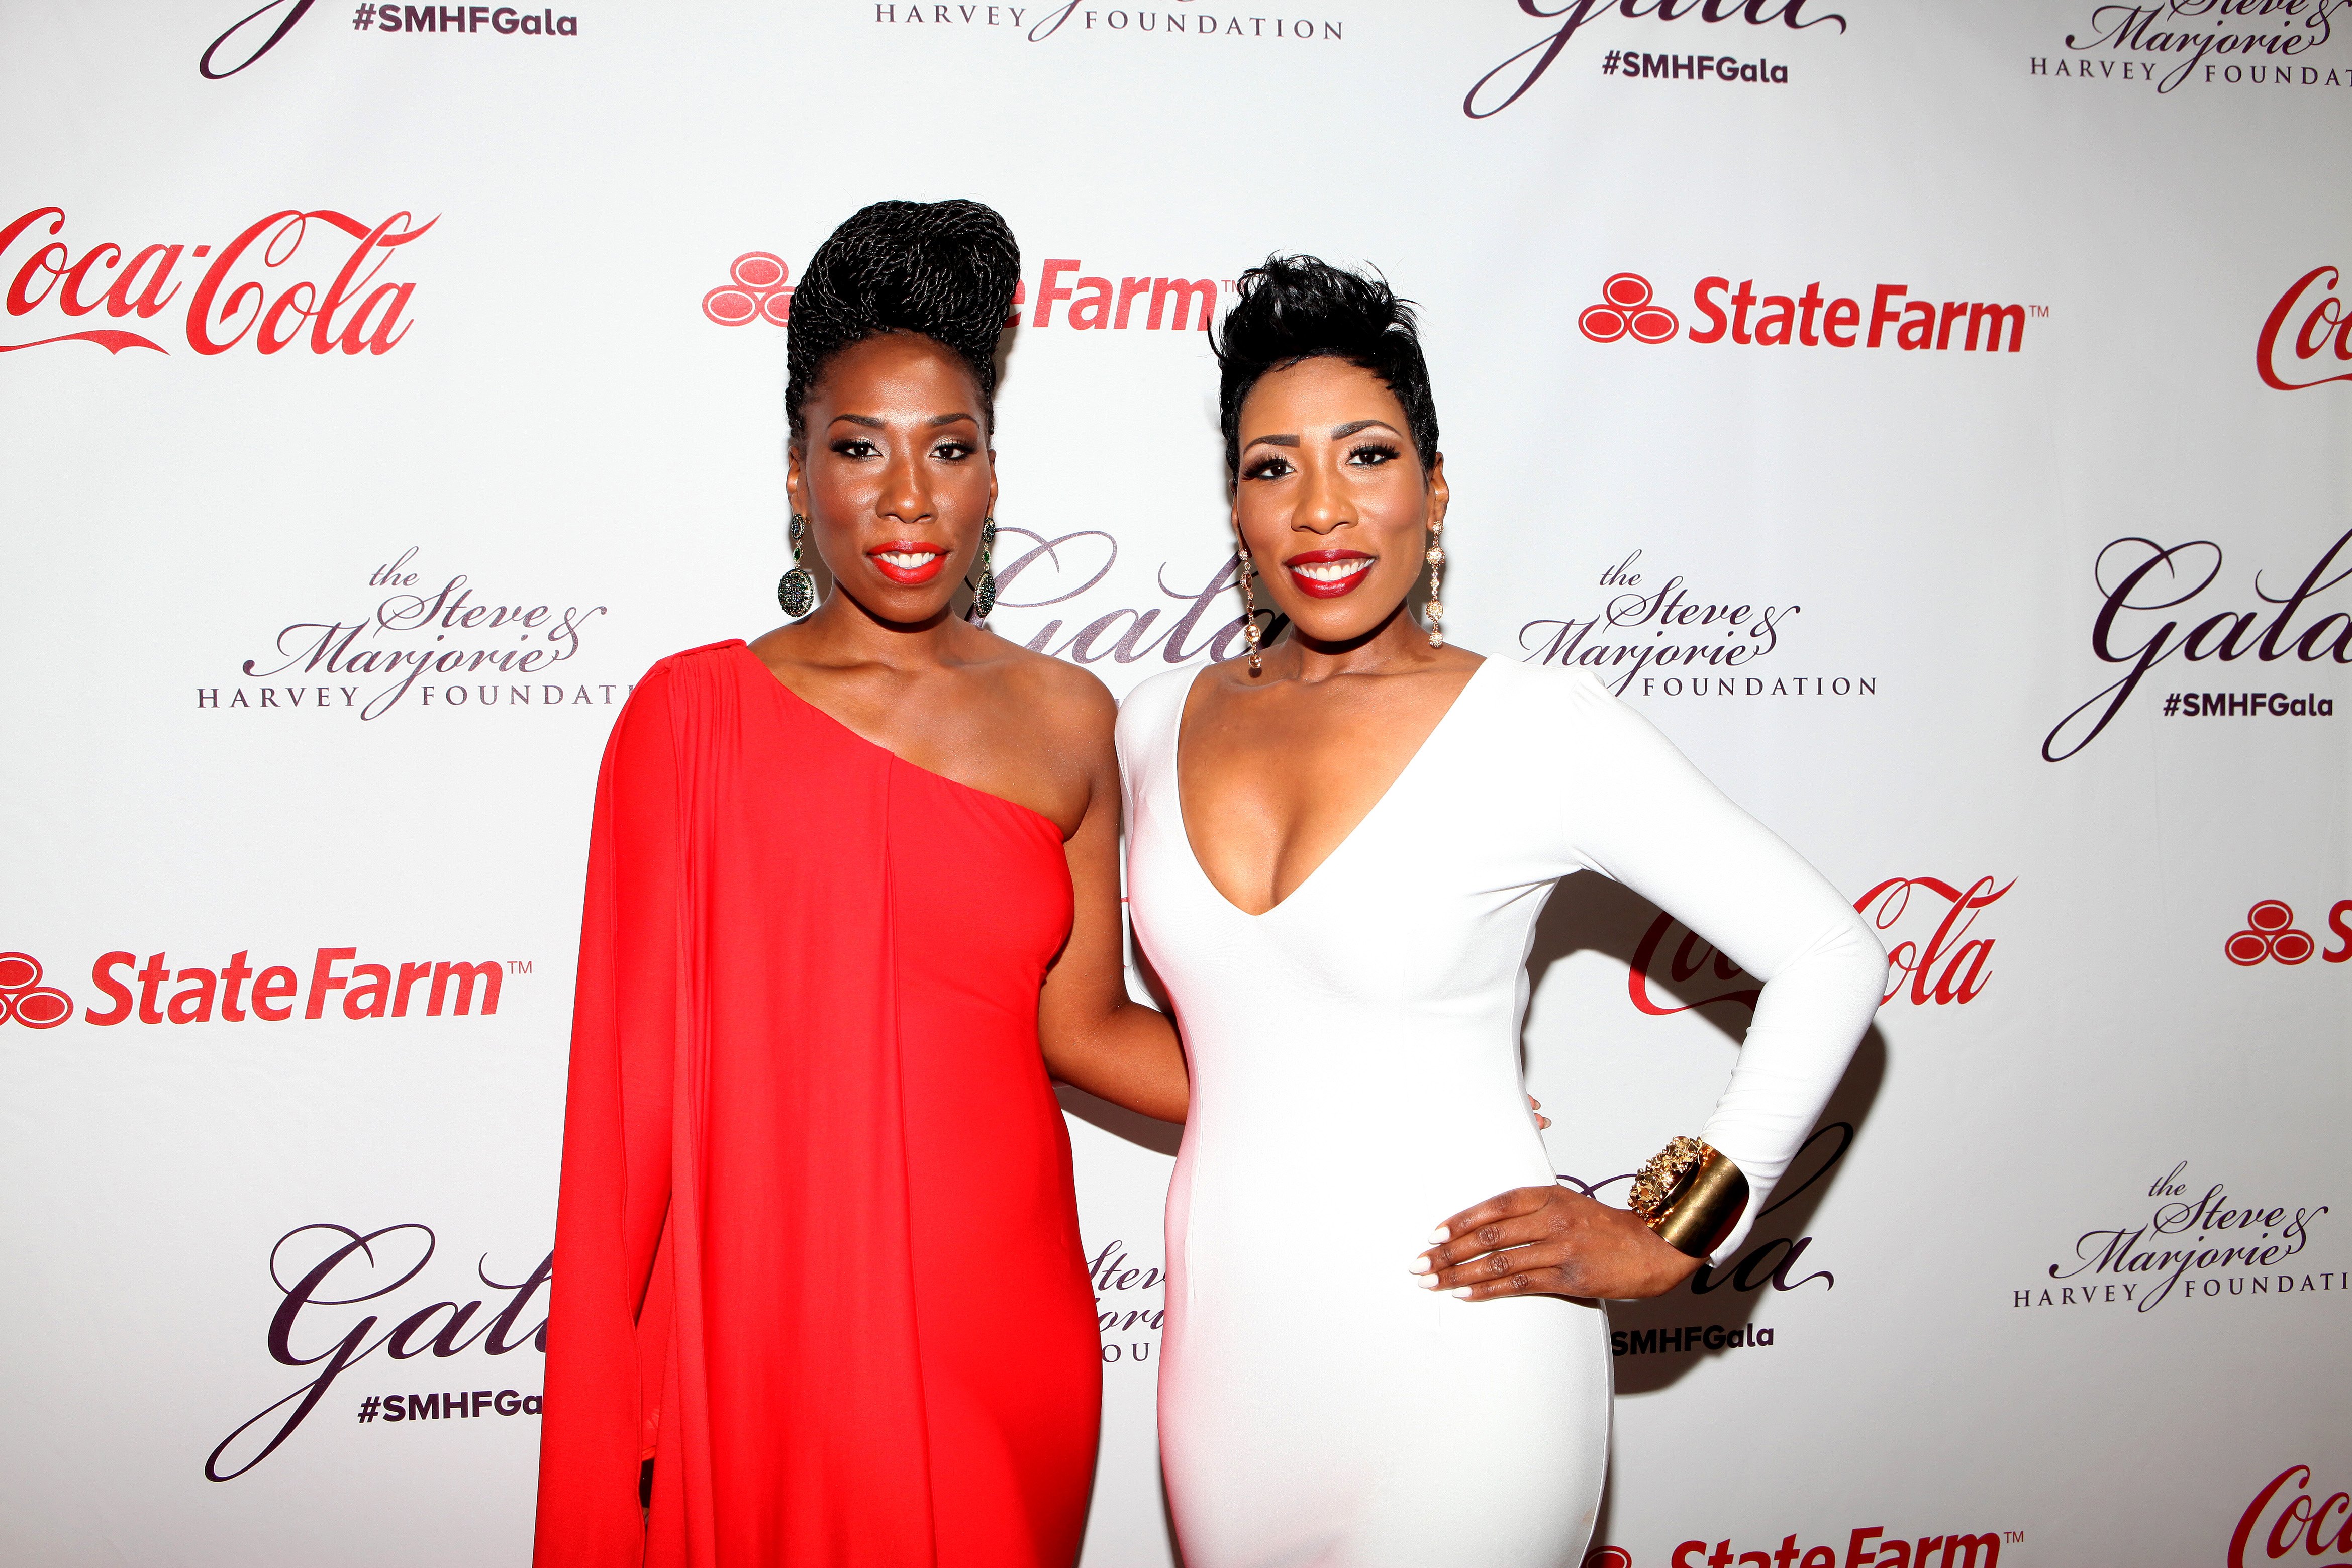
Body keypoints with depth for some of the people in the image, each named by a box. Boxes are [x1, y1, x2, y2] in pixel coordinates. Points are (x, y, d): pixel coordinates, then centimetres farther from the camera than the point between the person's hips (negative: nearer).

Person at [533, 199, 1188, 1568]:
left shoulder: (1066, 720, 4)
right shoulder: (696, 714, -6)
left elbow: (1081, 1024, 8)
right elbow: (639, 1070, -4)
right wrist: (616, 1387, -3)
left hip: (1001, 1314, 3)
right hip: (774, 1312, -3)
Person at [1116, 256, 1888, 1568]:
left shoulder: (1542, 731, -11)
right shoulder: (1155, 728, 3)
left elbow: (1833, 956, -7)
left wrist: (1670, 1235, -8)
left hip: (1457, 1367, -4)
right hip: (1228, 1346, 5)